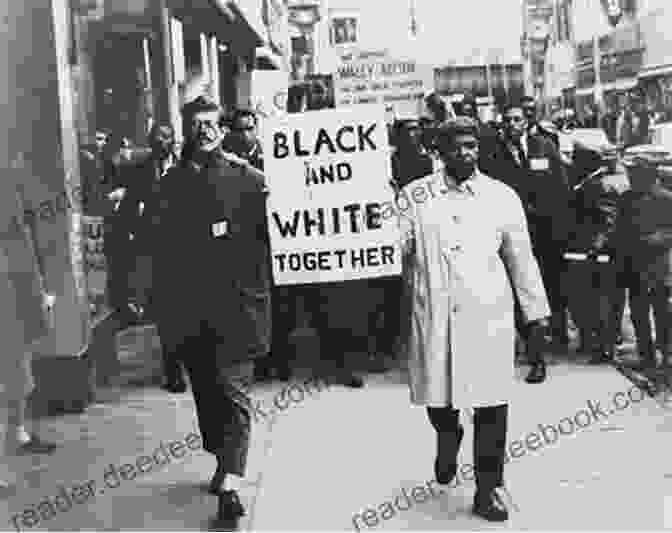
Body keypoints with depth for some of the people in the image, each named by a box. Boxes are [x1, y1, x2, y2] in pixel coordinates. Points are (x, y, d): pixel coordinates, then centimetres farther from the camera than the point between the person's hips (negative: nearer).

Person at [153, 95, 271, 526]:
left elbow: (271, 232, -3)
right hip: (189, 306, 4)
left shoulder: (247, 177, -1)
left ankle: (230, 481, -9)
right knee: (205, 388, 14)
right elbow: (165, 244, 12)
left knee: (231, 387, -8)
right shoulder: (174, 181, 10)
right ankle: (223, 460, 32)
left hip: (236, 301, -4)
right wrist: (165, 297, 8)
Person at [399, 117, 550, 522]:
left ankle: (488, 489, 15)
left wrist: (537, 313, 10)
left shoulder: (502, 196, 5)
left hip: (488, 317, 0)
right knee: (437, 397, 9)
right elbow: (397, 246, 1)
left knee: (492, 405, 0)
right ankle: (448, 438, 44)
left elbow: (521, 259, 9)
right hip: (432, 317, 0)